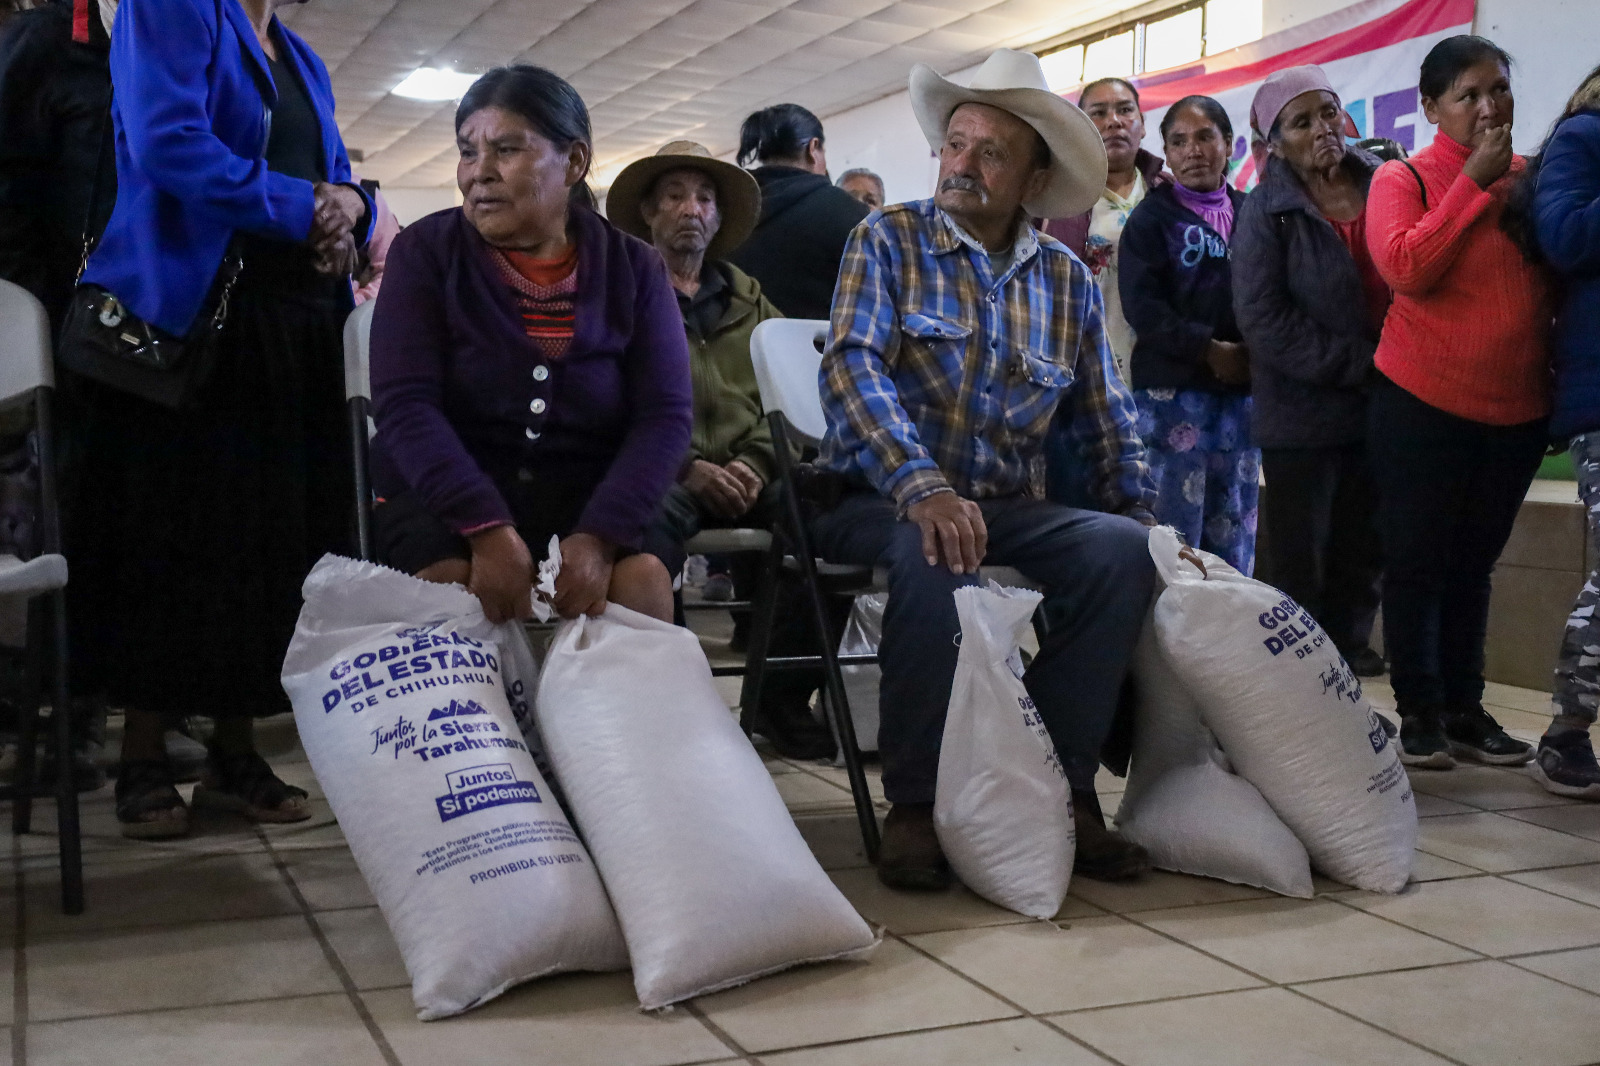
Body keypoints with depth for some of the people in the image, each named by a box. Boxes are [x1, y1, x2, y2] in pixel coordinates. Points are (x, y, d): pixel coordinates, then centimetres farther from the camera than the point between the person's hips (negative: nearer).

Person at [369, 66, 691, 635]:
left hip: (591, 497, 1)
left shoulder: (635, 269, 4)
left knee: (643, 576, -27)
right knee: (447, 578, -31)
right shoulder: (425, 252, 1)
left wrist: (598, 537, -22)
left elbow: (664, 417, -4)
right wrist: (487, 529, -25)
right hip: (443, 495, -1)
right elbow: (404, 404, -10)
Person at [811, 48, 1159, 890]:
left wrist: (1141, 514, 0)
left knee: (1122, 549, -23)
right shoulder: (888, 239, -1)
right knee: (933, 554, -37)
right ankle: (914, 805, -23)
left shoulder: (1069, 280, 11)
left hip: (1006, 506, 4)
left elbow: (1108, 420, 15)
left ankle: (1061, 787, -14)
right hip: (881, 499, -4)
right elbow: (852, 366, -16)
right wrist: (923, 486, -31)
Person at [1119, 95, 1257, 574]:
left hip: (1242, 386, 4)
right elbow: (1142, 305, -8)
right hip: (1173, 387, -4)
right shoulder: (1153, 217, 4)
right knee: (1176, 533, -6)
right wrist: (1209, 349, -13)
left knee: (1234, 532, 9)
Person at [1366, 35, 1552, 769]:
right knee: (1418, 563, 1)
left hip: (1517, 409, 4)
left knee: (1474, 565, 11)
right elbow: (1407, 269, -20)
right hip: (1422, 405, -4)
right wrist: (1473, 180, -16)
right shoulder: (1403, 180, -3)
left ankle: (1464, 711, 19)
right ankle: (1420, 714, 10)